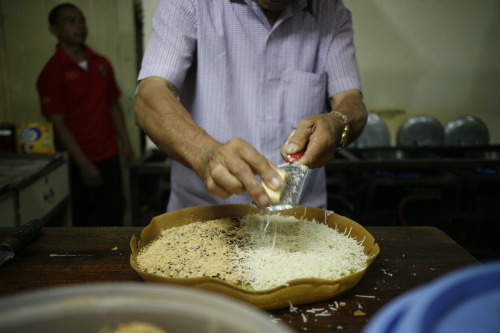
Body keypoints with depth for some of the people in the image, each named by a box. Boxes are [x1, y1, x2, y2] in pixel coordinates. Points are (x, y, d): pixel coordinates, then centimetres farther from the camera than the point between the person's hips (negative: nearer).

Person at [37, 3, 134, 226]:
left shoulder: (102, 64, 7)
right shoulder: (52, 72, -10)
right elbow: (58, 123, -14)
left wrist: (125, 143, 6)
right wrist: (84, 163, -17)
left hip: (109, 155, 5)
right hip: (79, 161, -4)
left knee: (114, 213, 12)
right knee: (84, 217, 11)